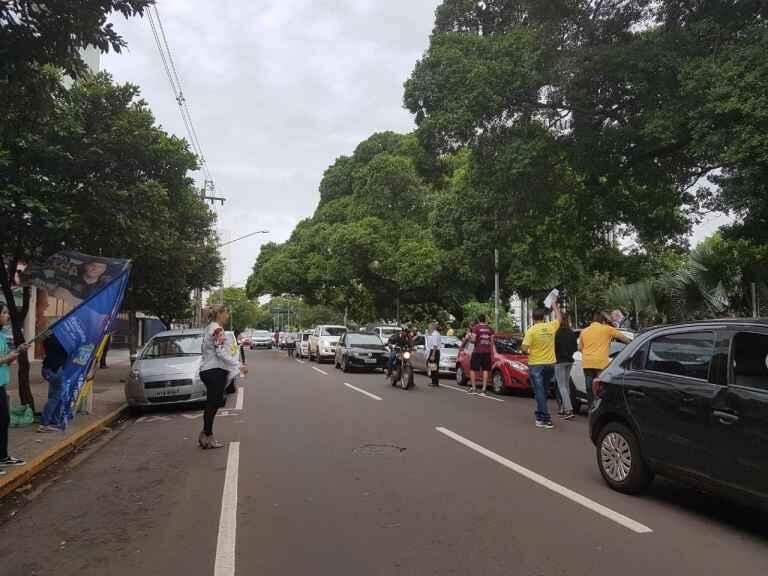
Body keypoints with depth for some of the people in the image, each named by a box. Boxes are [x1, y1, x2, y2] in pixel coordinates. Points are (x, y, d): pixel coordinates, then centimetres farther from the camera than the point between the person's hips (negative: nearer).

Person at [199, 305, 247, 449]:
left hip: (207, 370, 10)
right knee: (213, 404, -2)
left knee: (212, 404, 15)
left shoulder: (209, 328, 15)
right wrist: (239, 366, -21)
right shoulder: (218, 329, -15)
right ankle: (208, 438, 6)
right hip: (215, 371, -10)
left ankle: (205, 435, 21)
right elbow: (221, 353, -21)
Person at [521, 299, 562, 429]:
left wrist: (528, 353, 5)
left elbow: (524, 348, -17)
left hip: (535, 364, -5)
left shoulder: (531, 330, -13)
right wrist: (555, 306, 34)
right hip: (550, 364, 5)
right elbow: (559, 318, 22)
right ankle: (540, 416, 25)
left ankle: (546, 419, -8)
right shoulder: (551, 327, 0)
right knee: (544, 390, 18)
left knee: (539, 392, -3)